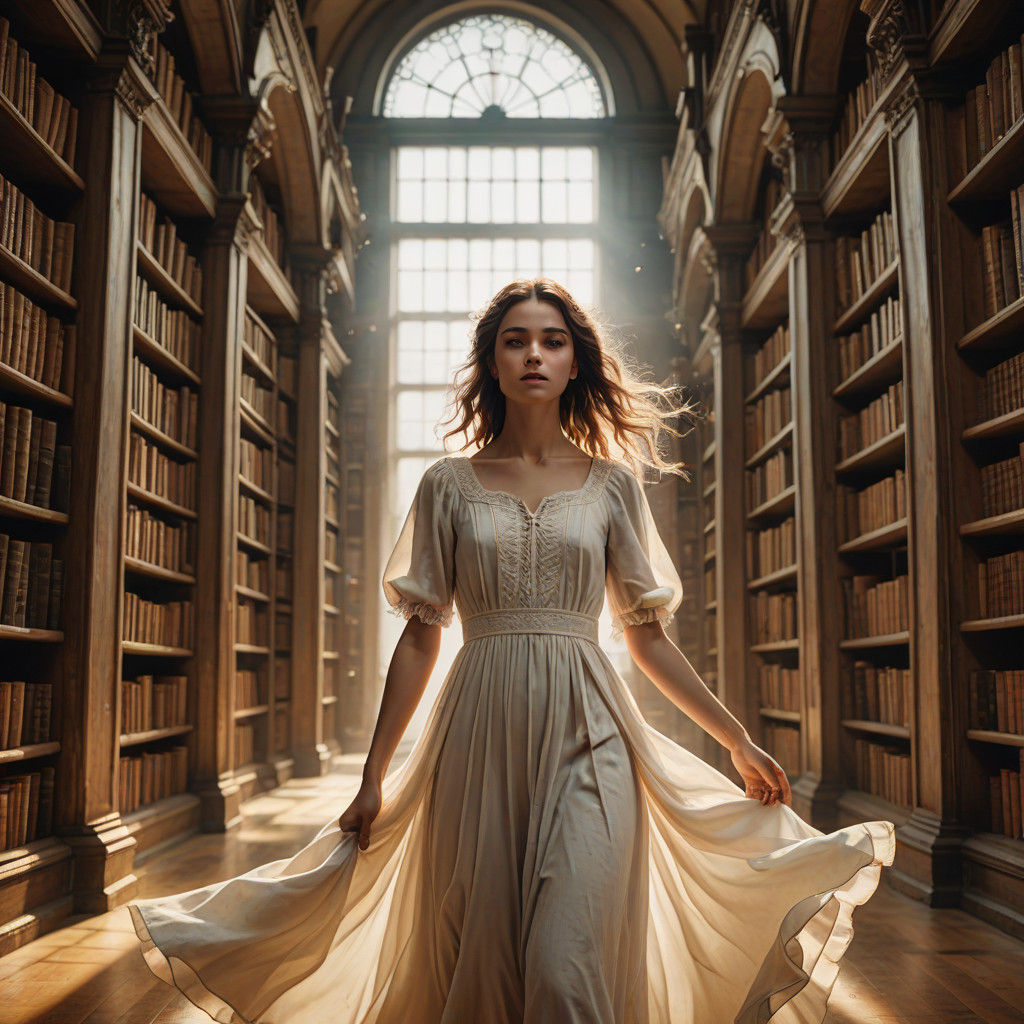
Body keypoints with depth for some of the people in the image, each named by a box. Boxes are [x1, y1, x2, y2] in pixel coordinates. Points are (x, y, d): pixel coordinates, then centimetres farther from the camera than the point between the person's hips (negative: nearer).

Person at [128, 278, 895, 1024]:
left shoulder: (612, 483, 8)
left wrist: (739, 741, 10)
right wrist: (373, 777, 4)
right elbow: (421, 637, 7)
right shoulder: (449, 486, 7)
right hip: (482, 739, 1)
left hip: (587, 739, 0)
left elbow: (645, 633, 11)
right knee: (481, 960, 7)